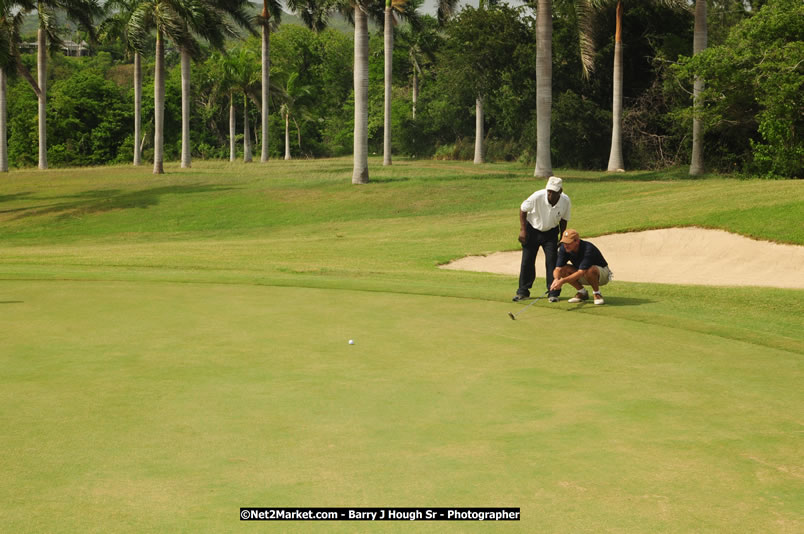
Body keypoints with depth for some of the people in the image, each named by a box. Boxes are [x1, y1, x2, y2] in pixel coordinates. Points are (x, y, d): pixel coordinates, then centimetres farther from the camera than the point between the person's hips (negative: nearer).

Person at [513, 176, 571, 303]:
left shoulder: (566, 201, -21)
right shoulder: (537, 197, -29)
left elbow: (563, 220, -1)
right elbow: (522, 209, -11)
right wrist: (523, 230, -13)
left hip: (551, 232, 1)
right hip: (532, 229, -1)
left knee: (552, 261, -8)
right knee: (527, 261, 0)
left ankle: (553, 293, 1)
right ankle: (523, 291, 12)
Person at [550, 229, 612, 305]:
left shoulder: (588, 249, -34)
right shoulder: (563, 248, -16)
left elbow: (581, 272, -41)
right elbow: (558, 269, -21)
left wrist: (562, 281, -49)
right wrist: (556, 279, -44)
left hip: (603, 274, -6)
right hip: (583, 277, 6)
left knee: (589, 270, -40)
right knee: (563, 270, -18)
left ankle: (597, 294, -13)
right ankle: (582, 292, 0)